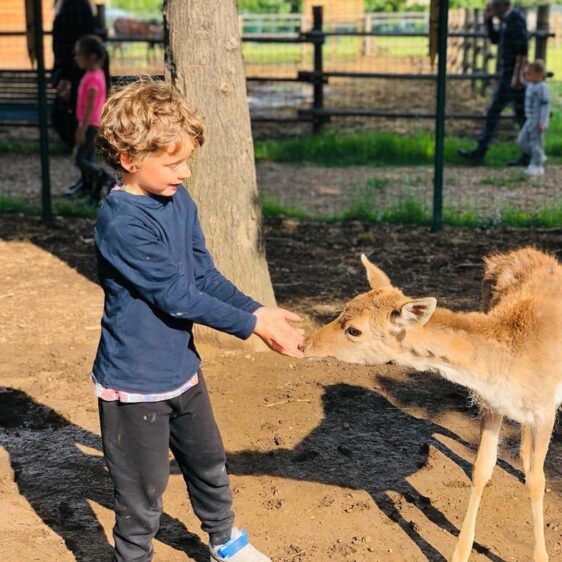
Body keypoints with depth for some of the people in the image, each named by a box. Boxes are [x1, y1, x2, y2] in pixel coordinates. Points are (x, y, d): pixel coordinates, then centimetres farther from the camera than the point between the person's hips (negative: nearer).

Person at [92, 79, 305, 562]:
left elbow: (205, 275, 4)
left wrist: (258, 310, -9)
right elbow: (178, 298, -24)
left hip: (182, 369, 8)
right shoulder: (122, 224, -26)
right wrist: (255, 327, -20)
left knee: (209, 465, 27)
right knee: (143, 495, 8)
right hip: (135, 385, -8)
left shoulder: (178, 200, -2)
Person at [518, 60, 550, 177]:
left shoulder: (542, 87, -16)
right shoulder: (530, 86, 9)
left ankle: (537, 167, 6)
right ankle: (539, 157, 23)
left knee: (536, 143, -4)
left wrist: (542, 122, -20)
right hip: (530, 120, 9)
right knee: (522, 140, 11)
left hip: (538, 121, -9)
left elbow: (545, 105, -19)